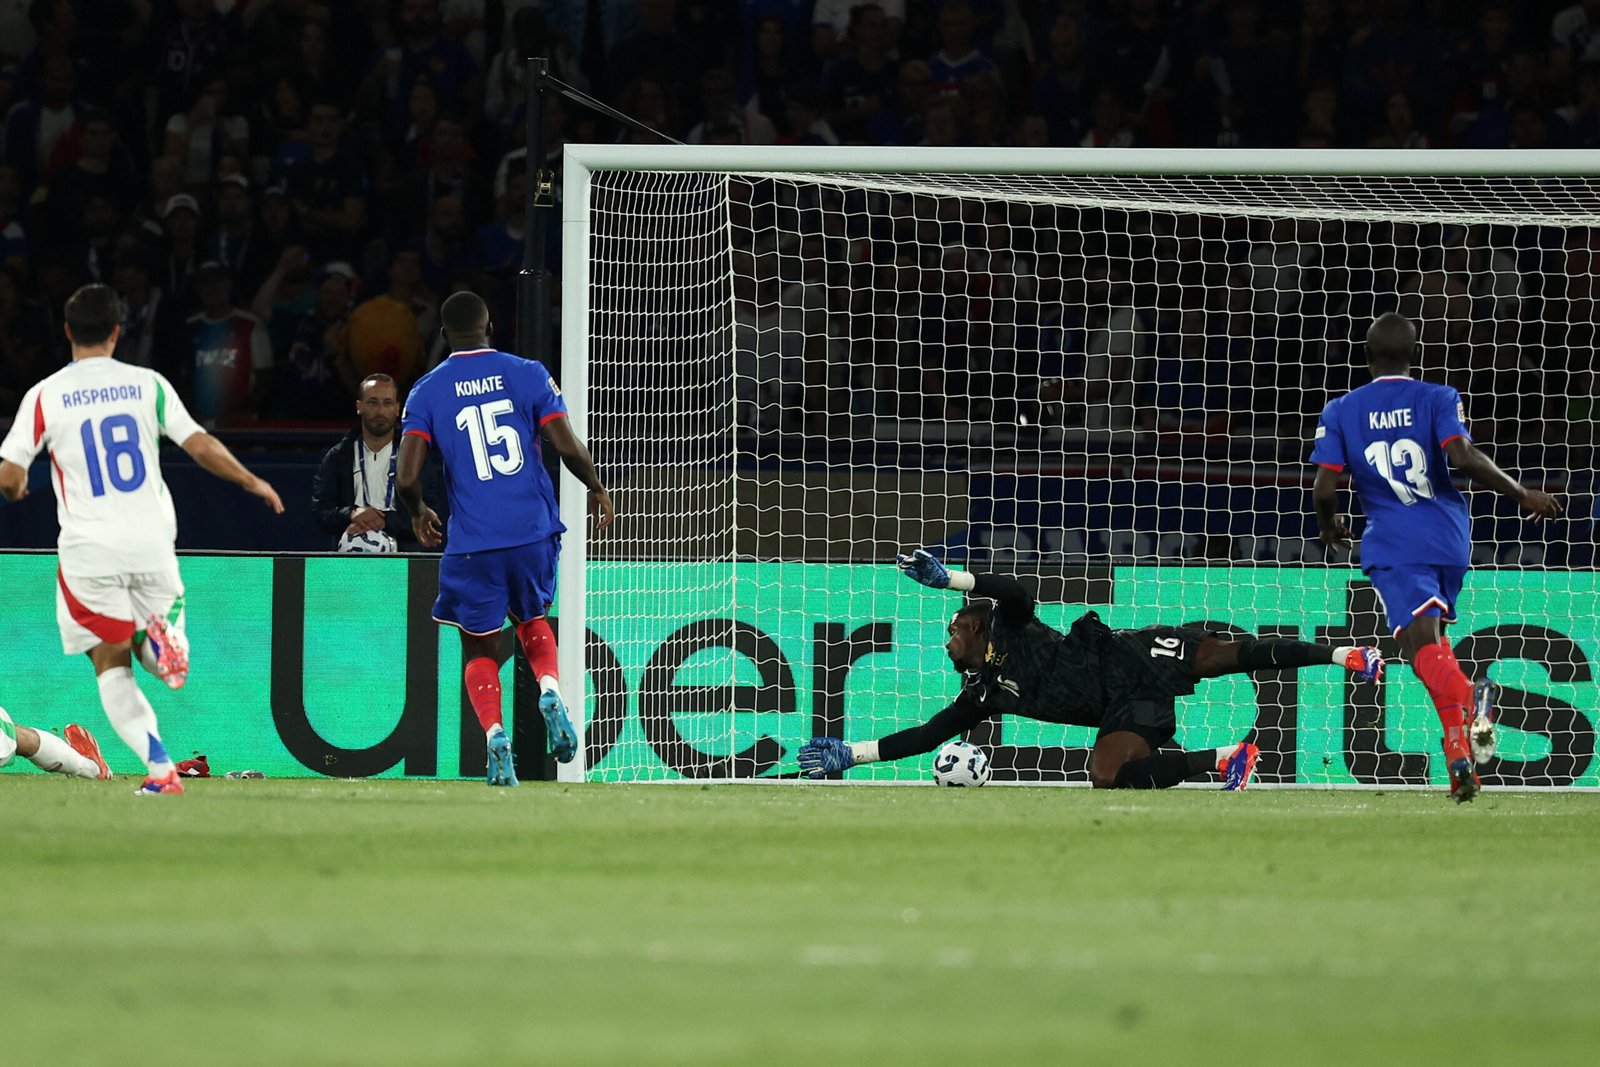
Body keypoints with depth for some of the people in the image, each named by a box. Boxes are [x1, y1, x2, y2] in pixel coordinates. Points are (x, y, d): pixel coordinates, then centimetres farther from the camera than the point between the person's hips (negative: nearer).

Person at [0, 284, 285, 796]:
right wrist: (253, 482, 16)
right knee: (151, 650, 20)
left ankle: (160, 767, -10)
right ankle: (164, 638, -18)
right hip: (151, 543, 2)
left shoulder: (45, 396, -3)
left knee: (111, 664, 7)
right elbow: (201, 446, 0)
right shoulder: (148, 384, 1)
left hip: (90, 550, -2)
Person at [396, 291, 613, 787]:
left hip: (473, 542, -1)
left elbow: (408, 477, -7)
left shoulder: (427, 391, 1)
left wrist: (418, 514, 14)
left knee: (480, 650, 13)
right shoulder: (528, 374, 2)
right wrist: (597, 488, 13)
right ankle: (550, 692, -2)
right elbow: (568, 447, -6)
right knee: (531, 617, 27)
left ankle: (496, 736, -11)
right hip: (535, 532, 1)